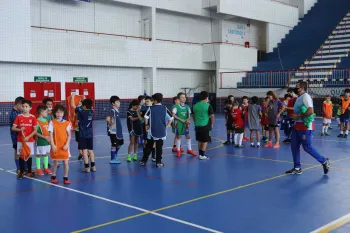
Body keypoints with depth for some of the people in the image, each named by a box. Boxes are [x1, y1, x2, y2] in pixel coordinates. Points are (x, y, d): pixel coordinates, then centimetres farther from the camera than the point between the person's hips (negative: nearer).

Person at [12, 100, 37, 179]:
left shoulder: (33, 117, -4)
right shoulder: (19, 117, -2)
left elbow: (35, 130, -5)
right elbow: (13, 128, -2)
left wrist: (28, 137, -15)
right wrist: (19, 129, -21)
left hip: (30, 140, 0)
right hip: (20, 140, 0)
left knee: (29, 155, 8)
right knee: (21, 156, 6)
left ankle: (29, 172, 19)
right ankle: (21, 172, 15)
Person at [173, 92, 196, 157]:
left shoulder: (187, 106, 3)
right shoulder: (176, 107, -11)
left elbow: (189, 115, 8)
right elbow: (173, 115, -15)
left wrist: (188, 120, -12)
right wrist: (181, 120, -18)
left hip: (186, 124, 4)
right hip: (178, 124, -4)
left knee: (188, 136, 6)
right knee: (178, 137, 4)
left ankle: (189, 149, 19)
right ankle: (178, 151, 14)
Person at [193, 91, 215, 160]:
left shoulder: (195, 105, 6)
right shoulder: (208, 106, -10)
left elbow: (193, 116, 14)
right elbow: (212, 116, -9)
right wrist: (212, 124, 5)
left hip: (197, 125, 6)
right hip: (205, 125, -6)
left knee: (200, 140, 15)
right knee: (205, 141, 3)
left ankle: (200, 154, 21)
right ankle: (202, 155, 2)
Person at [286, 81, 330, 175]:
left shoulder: (305, 96, -16)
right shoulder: (299, 98, 14)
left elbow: (310, 111, -26)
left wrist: (298, 116, -19)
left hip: (305, 126, -10)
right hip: (298, 126, 10)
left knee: (307, 147, -4)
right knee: (294, 146, 8)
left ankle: (324, 161, 14)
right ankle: (297, 168, 15)